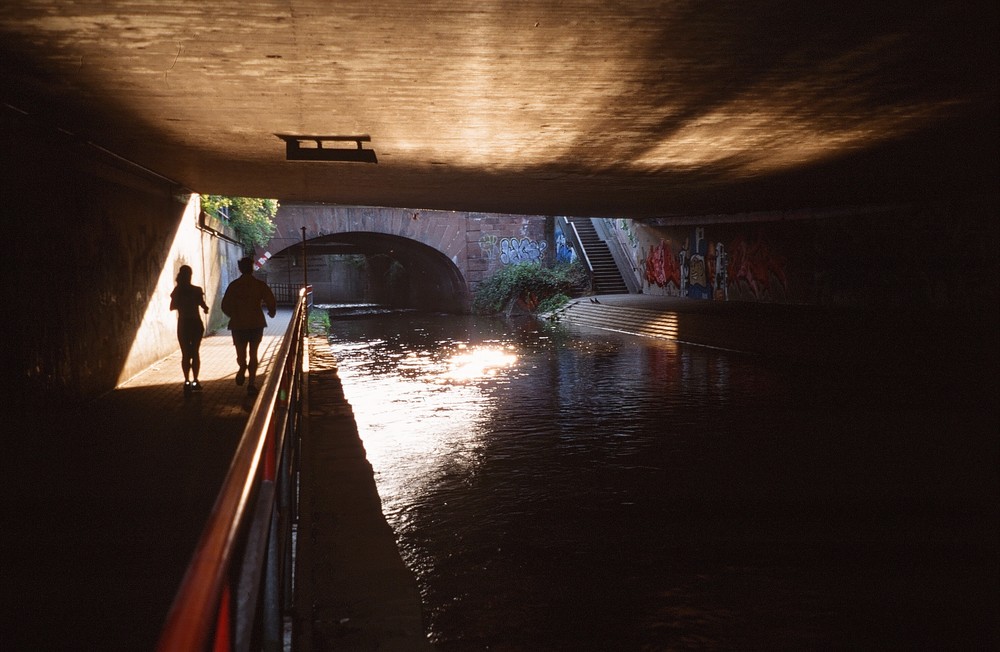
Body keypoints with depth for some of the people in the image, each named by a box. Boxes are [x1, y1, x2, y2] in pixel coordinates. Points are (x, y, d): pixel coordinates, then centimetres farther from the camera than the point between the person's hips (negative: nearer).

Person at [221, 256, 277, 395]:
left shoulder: (234, 285, -3)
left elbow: (225, 306, -2)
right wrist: (272, 312, 17)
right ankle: (252, 383, 4)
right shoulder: (260, 284, -3)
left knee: (241, 352, 15)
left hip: (238, 324, 0)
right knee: (253, 353, 11)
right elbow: (271, 302, -5)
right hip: (256, 323, 1)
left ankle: (243, 367, -16)